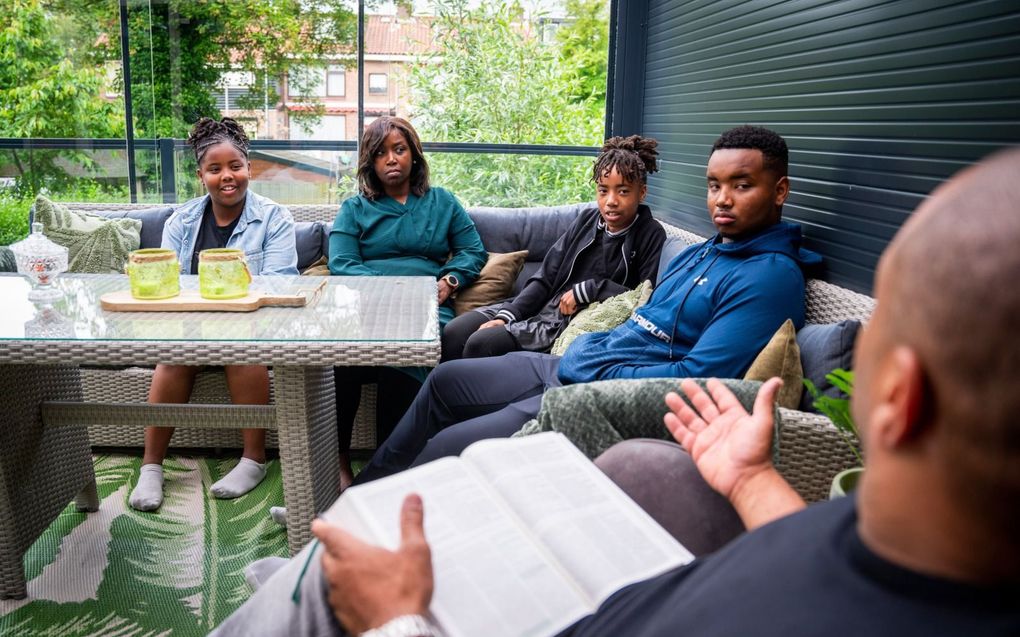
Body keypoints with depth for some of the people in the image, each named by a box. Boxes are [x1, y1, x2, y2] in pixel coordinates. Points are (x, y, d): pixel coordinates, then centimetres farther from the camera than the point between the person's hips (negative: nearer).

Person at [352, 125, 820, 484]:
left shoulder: (772, 276, -15)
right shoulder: (698, 254, 16)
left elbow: (698, 378, -24)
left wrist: (598, 371, -16)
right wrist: (584, 348, 4)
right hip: (576, 367, 10)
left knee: (447, 448, -13)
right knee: (445, 380, 17)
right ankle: (362, 489, 31)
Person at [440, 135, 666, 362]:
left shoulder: (650, 235, -6)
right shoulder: (588, 219, 10)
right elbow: (545, 278, 7)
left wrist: (588, 289, -14)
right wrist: (506, 316, -6)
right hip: (542, 306, 6)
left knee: (479, 344, -21)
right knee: (453, 333, -10)